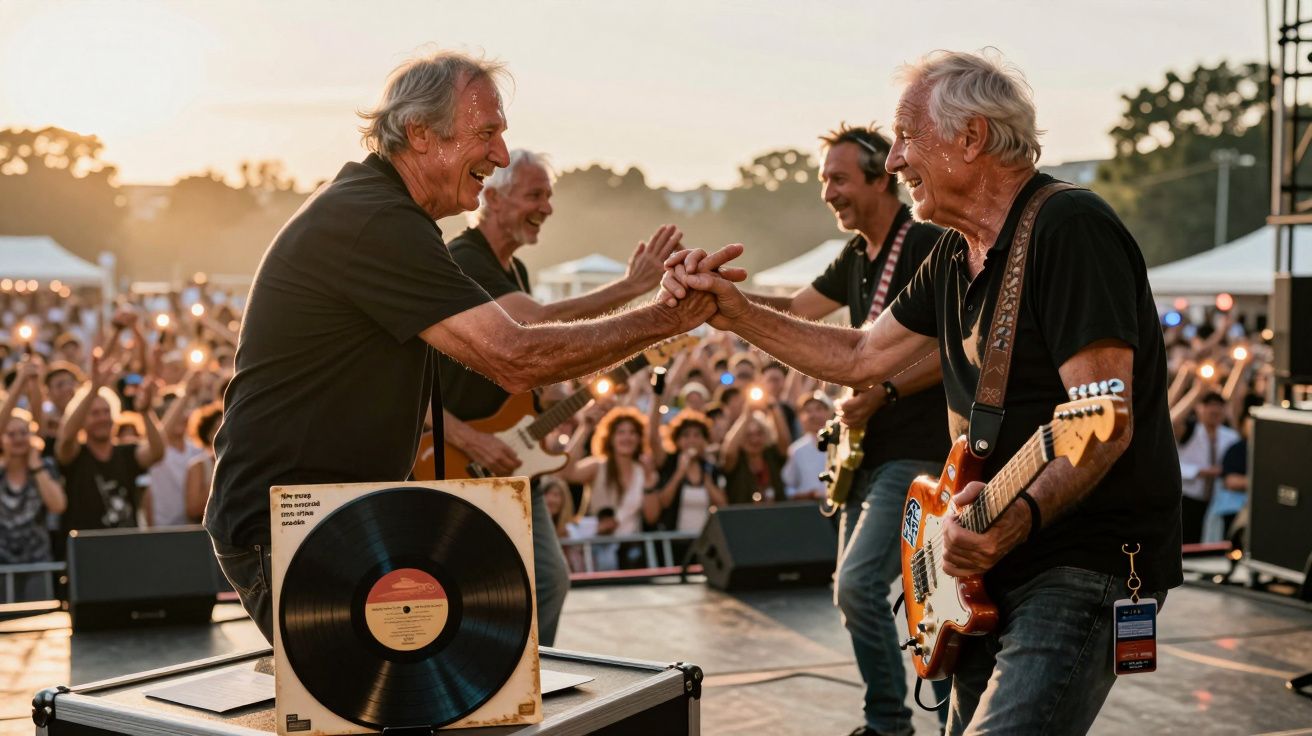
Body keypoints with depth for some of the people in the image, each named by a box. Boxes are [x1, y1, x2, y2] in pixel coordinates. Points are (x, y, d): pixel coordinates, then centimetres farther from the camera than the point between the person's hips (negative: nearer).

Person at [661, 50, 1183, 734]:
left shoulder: (1070, 228, -17)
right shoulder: (956, 256, 12)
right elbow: (863, 356, 19)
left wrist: (1021, 515, -39)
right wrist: (734, 312, 10)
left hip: (1086, 568, -9)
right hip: (995, 572, 9)